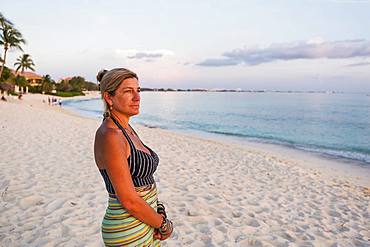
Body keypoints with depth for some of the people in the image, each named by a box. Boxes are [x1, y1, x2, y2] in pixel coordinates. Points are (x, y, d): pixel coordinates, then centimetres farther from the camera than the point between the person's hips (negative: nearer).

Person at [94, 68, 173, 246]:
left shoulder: (126, 130, 4)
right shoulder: (109, 136, -23)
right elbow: (129, 200, -23)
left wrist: (159, 211, -2)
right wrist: (163, 225, -9)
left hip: (146, 222, 8)